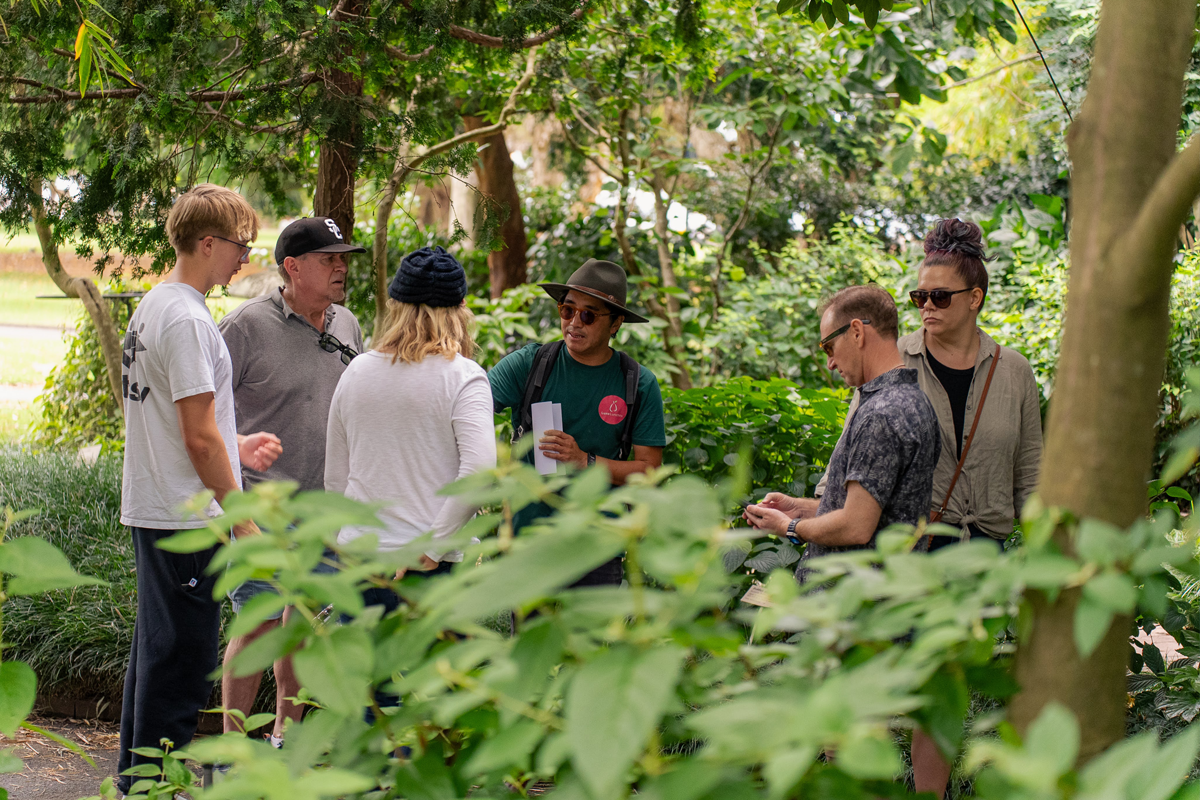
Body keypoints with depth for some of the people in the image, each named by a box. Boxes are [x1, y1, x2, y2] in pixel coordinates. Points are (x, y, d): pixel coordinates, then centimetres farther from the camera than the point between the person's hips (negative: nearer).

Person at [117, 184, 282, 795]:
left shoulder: (152, 307, 14)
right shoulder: (187, 319, -18)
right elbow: (198, 438, -20)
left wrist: (237, 446, 20)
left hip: (149, 509, 10)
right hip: (185, 516, -10)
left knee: (156, 644, 18)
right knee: (181, 654, -3)